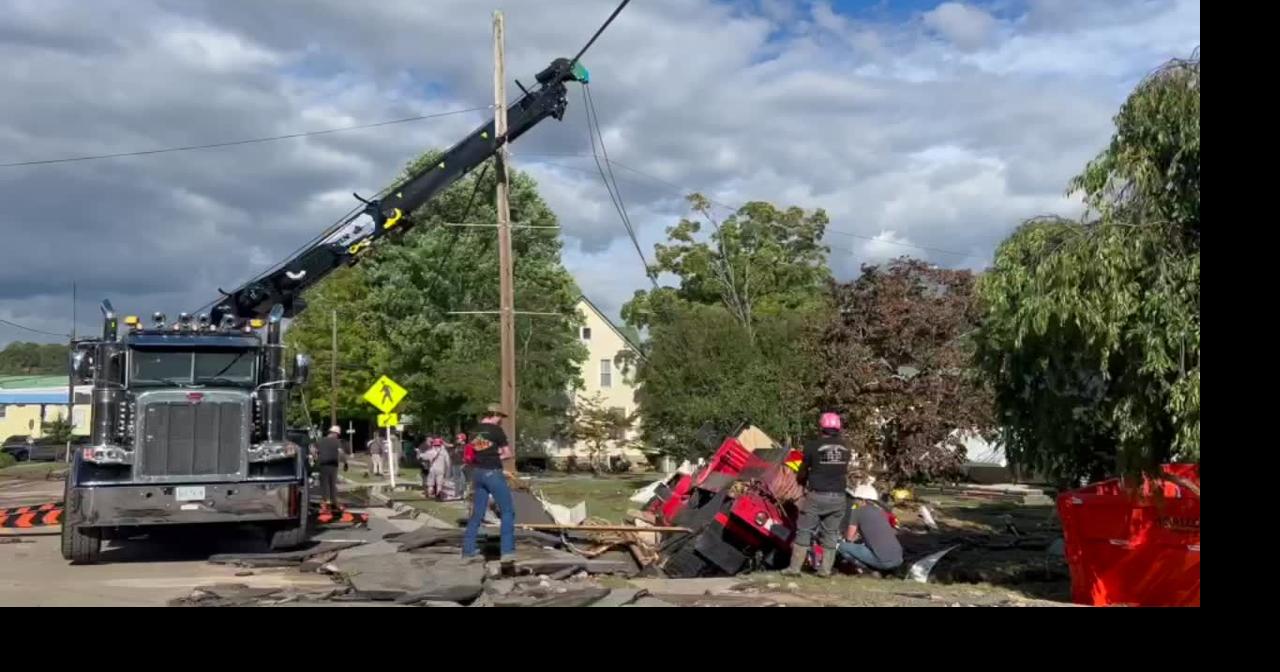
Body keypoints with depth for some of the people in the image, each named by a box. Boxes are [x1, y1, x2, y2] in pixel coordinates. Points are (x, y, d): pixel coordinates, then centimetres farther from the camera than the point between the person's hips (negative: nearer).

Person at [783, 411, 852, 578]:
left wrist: (802, 481, 25)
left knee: (804, 531, 3)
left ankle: (795, 567, 4)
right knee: (831, 533, 11)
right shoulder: (845, 449, 5)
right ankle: (826, 569, 11)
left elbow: (802, 472, 3)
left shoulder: (813, 446, -7)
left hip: (816, 496, -4)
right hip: (838, 496, 4)